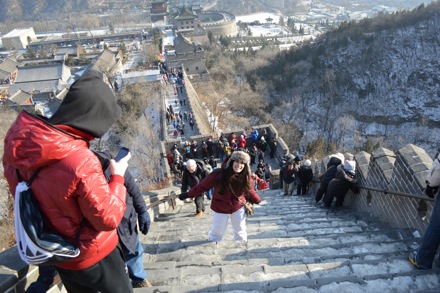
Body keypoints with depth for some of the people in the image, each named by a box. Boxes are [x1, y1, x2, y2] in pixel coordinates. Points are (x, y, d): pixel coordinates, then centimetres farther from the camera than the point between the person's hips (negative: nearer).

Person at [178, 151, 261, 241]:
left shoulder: (246, 177, -21)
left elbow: (250, 191, -1)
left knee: (240, 231, 21)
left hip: (238, 207, 2)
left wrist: (258, 201, 7)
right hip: (220, 208, -2)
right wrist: (188, 194, -15)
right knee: (217, 232, 16)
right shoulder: (219, 174, -30)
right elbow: (203, 185, -19)